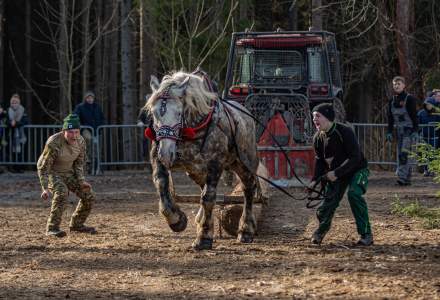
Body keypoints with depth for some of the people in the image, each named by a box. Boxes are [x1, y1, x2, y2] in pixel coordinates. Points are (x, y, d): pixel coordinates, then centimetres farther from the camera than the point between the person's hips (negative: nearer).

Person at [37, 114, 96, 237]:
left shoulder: (80, 142, -12)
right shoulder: (54, 143, -32)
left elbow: (78, 163, 3)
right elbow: (43, 167, -26)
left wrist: (81, 181, -10)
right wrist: (45, 188, -32)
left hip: (68, 172, 6)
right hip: (51, 172, -6)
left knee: (88, 194, 0)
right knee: (61, 192, -33)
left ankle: (76, 224, 20)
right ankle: (52, 228, -26)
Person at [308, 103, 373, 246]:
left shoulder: (345, 132, -27)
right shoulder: (318, 138, -7)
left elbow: (355, 157, -29)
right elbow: (319, 160, 8)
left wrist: (336, 173, -33)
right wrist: (315, 179, -7)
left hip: (356, 170, -6)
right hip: (335, 173, 6)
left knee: (354, 194, -30)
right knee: (329, 200, -1)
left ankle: (366, 234, -21)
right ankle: (322, 228, 33)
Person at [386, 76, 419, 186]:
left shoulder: (409, 99, -8)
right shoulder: (392, 101, 9)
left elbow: (414, 116, -11)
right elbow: (390, 118, 15)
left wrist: (415, 131, -17)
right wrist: (389, 132, 10)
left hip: (409, 130, -7)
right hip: (400, 131, 7)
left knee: (405, 154, -18)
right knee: (400, 155, 4)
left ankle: (402, 176, -25)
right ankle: (407, 179, 9)